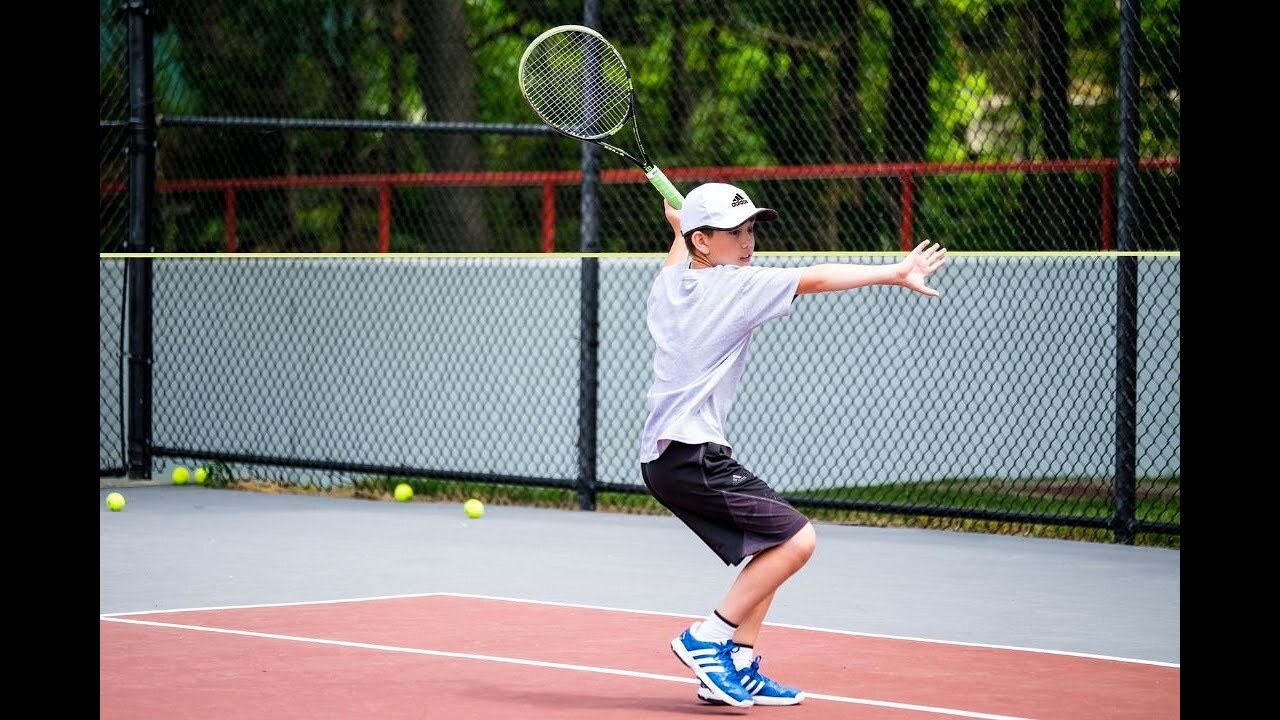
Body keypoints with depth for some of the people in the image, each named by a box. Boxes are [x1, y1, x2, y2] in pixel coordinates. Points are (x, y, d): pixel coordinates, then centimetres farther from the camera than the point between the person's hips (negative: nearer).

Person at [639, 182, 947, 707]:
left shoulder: (667, 284, 15)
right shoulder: (736, 286, -8)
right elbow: (817, 279, -14)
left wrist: (679, 227, 55)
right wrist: (894, 273, -14)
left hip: (663, 454, 10)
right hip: (692, 453, -10)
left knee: (772, 548, 15)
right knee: (796, 539, -14)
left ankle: (739, 667, 11)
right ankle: (706, 639, -10)